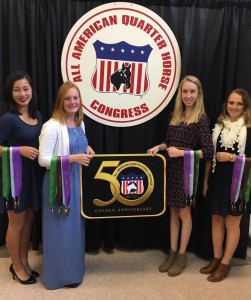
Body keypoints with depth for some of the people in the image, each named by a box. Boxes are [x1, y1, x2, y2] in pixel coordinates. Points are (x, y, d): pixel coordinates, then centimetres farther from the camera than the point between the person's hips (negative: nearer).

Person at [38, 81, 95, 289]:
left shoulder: (80, 124, 9)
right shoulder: (52, 126, -17)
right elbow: (43, 159, -20)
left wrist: (87, 149, 2)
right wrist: (73, 158, -25)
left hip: (78, 181, 8)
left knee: (76, 225, 18)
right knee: (61, 228, 4)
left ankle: (74, 268, 37)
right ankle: (60, 274, 24)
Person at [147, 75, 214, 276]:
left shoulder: (201, 119, -11)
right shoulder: (174, 116, 8)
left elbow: (208, 152, -15)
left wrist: (182, 153, -20)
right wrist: (159, 147, -3)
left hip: (188, 171, -6)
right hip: (171, 169, 6)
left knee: (184, 212, 6)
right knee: (173, 211, 13)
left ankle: (182, 255, 23)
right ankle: (172, 252, 27)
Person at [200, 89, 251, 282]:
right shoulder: (219, 126, 6)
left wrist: (231, 157, -18)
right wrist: (206, 181, 8)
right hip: (217, 180, 5)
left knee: (232, 223, 7)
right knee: (216, 219, 14)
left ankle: (225, 263, 22)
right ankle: (216, 258, 30)